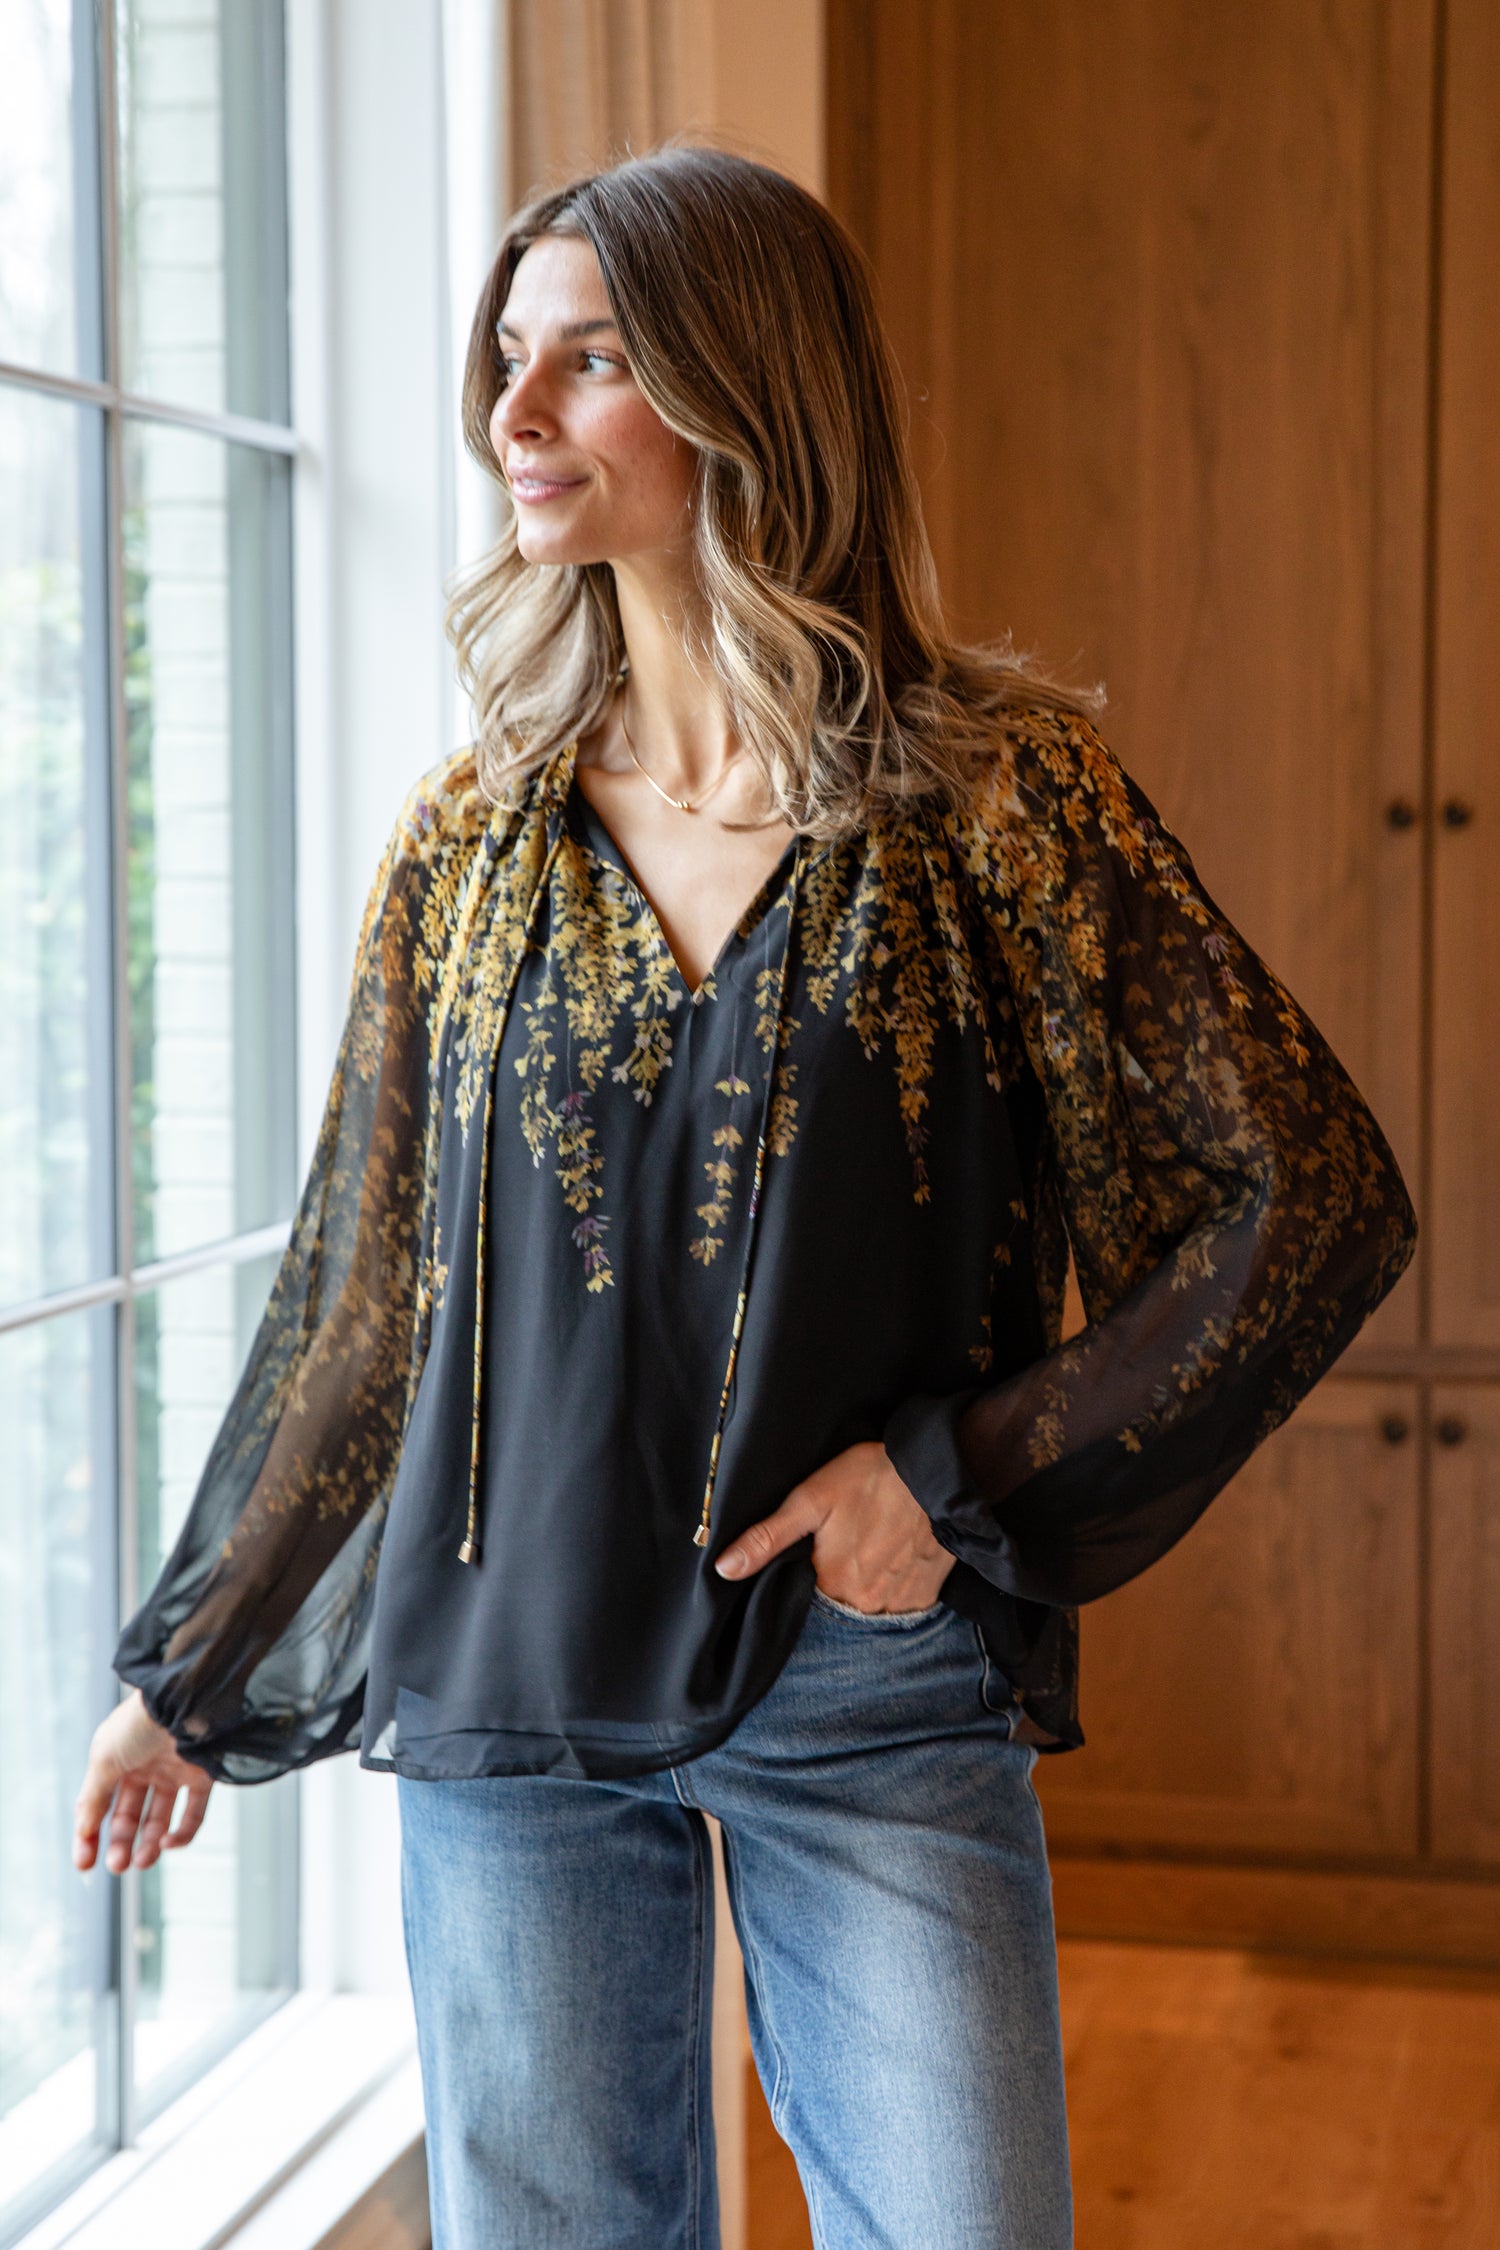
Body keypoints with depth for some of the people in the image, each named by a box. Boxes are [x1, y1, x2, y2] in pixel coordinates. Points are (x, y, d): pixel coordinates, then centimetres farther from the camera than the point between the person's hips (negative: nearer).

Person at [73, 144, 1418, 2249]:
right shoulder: (477, 830, 3)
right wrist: (191, 1667, 15)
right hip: (513, 1699, 3)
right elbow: (356, 1287, 11)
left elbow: (1316, 1196, -5)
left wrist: (970, 1478, -11)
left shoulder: (996, 795, -6)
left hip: (879, 1695, -2)